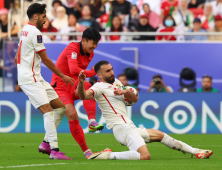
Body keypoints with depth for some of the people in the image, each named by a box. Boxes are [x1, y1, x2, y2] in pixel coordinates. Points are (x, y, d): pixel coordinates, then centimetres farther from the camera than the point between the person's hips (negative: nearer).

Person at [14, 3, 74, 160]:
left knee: (60, 107, 7)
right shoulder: (35, 32, -13)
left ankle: (46, 144, 8)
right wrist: (62, 76, -4)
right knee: (48, 111, -19)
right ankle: (54, 150, -25)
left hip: (36, 78, 10)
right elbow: (45, 60, -11)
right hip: (30, 79, -10)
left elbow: (17, 58, 24)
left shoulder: (25, 30, 18)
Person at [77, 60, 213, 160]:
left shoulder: (116, 83, 19)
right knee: (144, 156, -30)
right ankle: (108, 155, -23)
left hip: (129, 127, 10)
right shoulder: (100, 87, -9)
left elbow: (134, 99, 20)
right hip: (122, 128, -10)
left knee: (160, 135, 24)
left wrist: (126, 92, -3)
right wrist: (81, 83, -52)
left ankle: (195, 151, 37)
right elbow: (84, 95, -30)